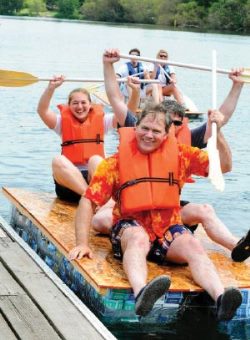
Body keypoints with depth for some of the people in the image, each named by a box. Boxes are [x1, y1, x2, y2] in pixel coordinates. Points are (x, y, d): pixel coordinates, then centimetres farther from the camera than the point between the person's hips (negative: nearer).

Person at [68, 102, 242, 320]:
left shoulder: (180, 155, 7)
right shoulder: (117, 161, 0)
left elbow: (222, 166, 3)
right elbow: (89, 201, -3)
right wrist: (82, 243, -12)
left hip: (169, 229, 2)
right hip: (131, 227, -2)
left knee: (192, 245, -28)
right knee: (138, 238, -36)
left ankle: (220, 298, -52)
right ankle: (141, 293, -65)